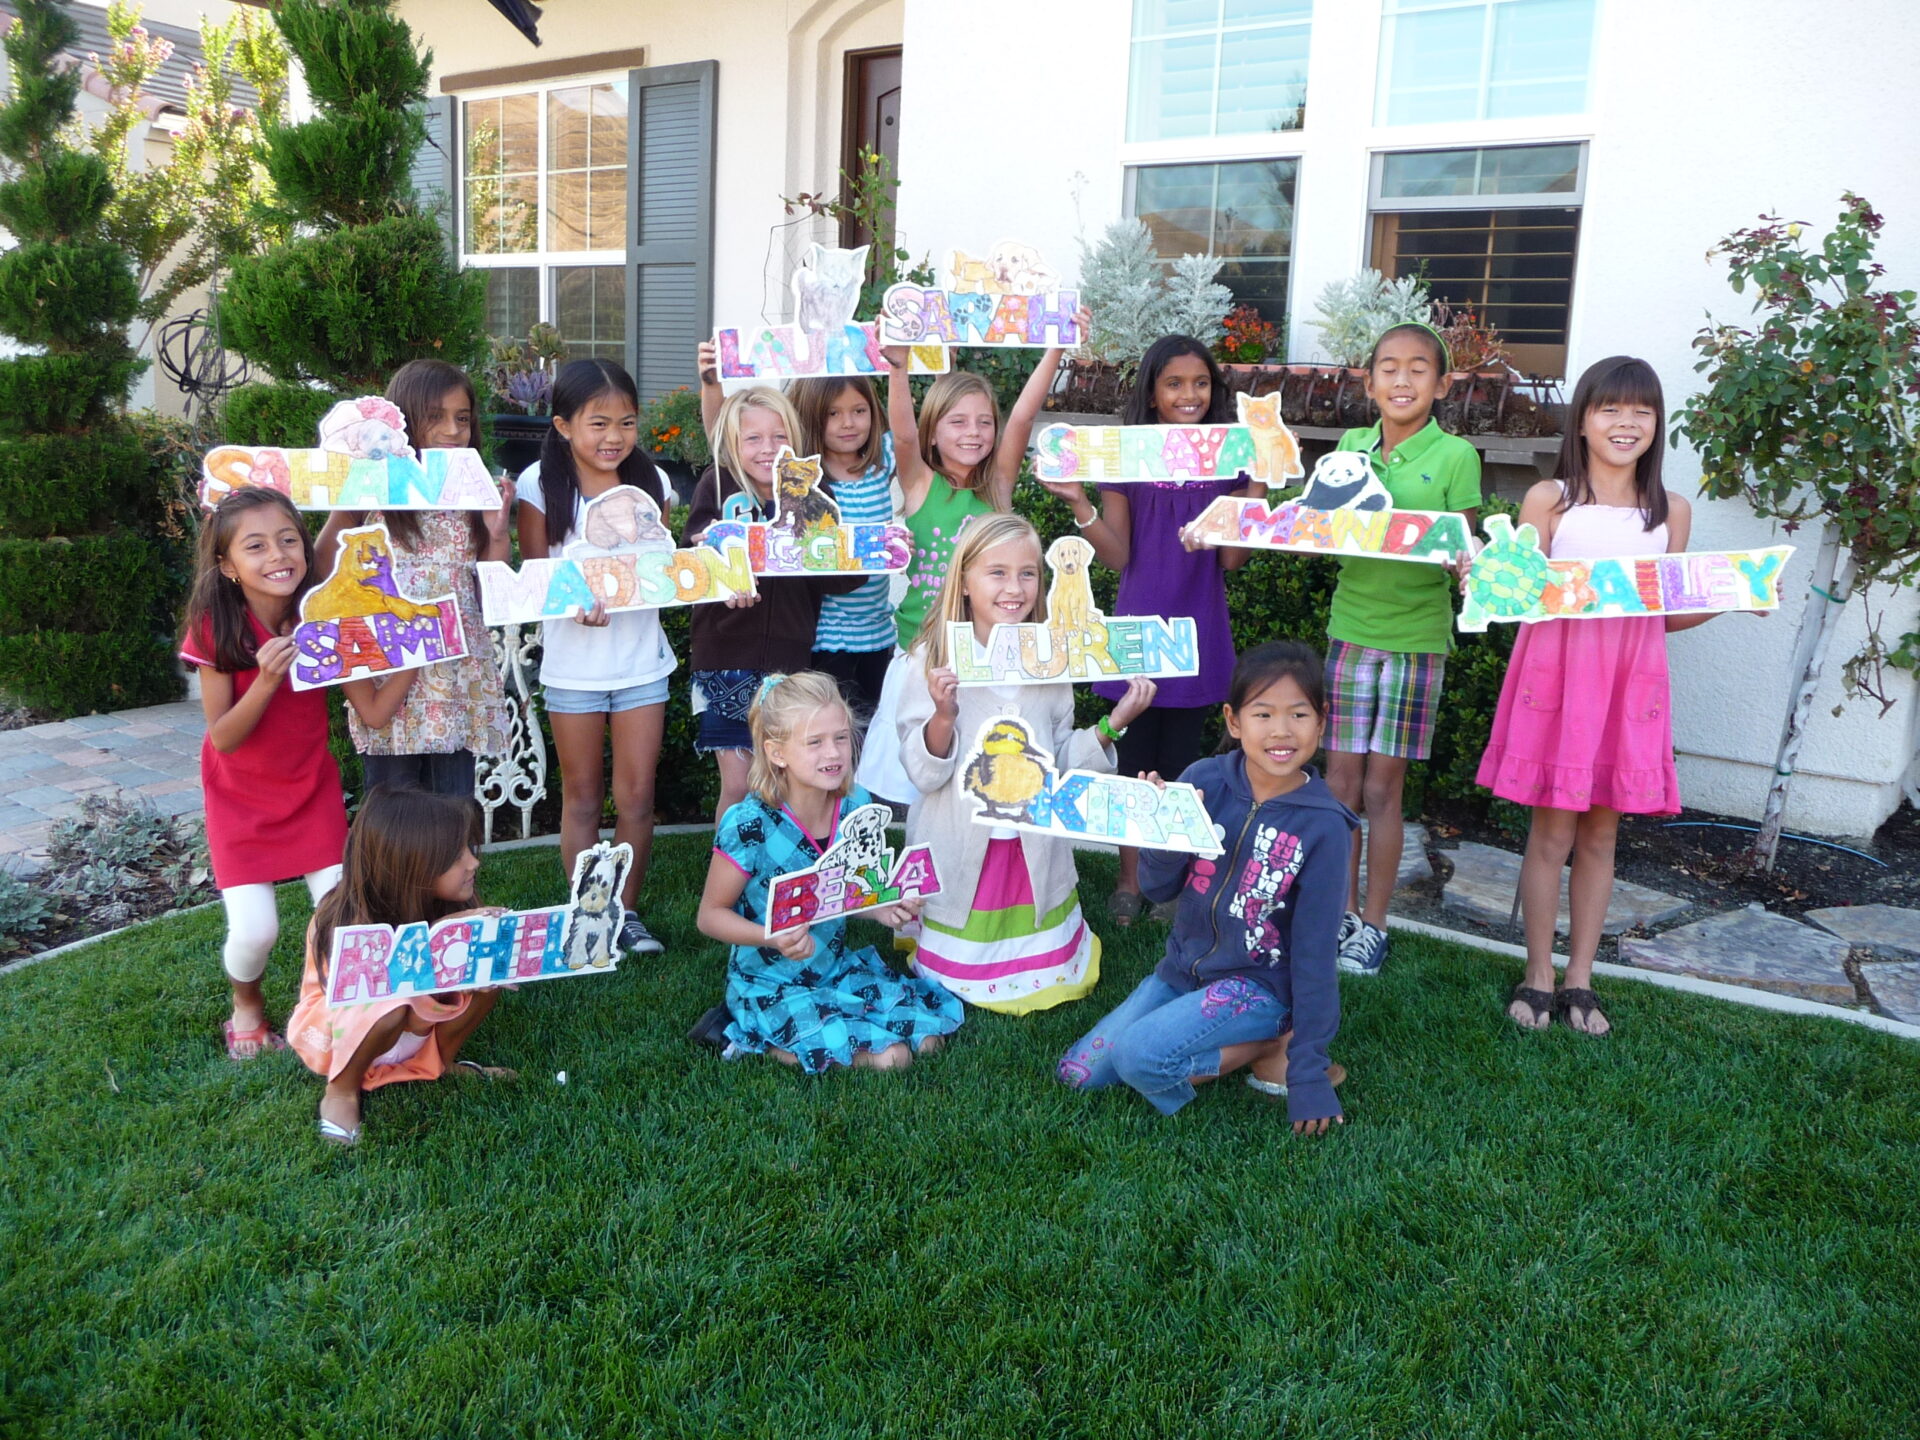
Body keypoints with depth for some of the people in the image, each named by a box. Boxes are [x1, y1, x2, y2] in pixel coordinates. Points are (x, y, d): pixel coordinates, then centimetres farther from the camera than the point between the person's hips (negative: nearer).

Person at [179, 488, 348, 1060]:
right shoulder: (217, 628, -19)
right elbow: (223, 738, -17)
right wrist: (266, 679, -32)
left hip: (313, 787, 2)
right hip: (242, 796, -2)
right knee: (255, 932, -9)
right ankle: (246, 1005, 26)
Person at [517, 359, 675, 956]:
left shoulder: (650, 480, 2)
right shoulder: (540, 484, -6)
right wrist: (574, 602, -25)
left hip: (641, 656, 2)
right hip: (572, 662, -2)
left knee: (637, 796, 5)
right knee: (582, 796, 9)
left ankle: (627, 911, 21)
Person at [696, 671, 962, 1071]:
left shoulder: (856, 808, -4)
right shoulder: (750, 825, -22)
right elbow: (711, 914, -14)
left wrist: (883, 908, -10)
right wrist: (773, 938, -30)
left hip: (837, 969, 7)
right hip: (771, 984, -7)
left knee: (928, 1035, -3)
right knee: (888, 1057, -18)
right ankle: (757, 1041, 3)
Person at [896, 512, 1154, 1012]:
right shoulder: (934, 661, -10)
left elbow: (1062, 761, 7)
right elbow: (924, 774, -12)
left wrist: (1113, 724, -4)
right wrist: (944, 714, -28)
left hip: (1036, 852, 3)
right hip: (961, 852, -3)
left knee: (1055, 985, 12)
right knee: (961, 984, 9)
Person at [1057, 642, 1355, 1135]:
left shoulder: (1323, 827, -16)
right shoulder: (1206, 781, -8)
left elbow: (1316, 951, -13)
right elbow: (1157, 887, -3)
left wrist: (1309, 1073, -12)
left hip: (1258, 985, -5)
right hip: (1183, 968, 5)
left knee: (1139, 1055, -27)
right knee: (1077, 1073, 1)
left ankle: (1273, 1047, -3)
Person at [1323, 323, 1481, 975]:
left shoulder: (1455, 455, -3)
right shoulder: (1350, 446, 7)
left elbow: (1464, 550, -4)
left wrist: (1458, 555, -26)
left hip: (1416, 634, -3)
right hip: (1351, 627, 3)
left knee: (1382, 785, 2)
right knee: (1340, 779, 6)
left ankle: (1373, 923, 16)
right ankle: (1339, 911, 21)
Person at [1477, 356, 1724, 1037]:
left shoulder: (1672, 511, 9)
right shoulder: (1548, 500, 0)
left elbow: (1668, 614, 12)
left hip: (1629, 682, 3)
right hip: (1556, 674, -3)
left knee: (1601, 833, 9)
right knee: (1552, 831, 1)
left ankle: (1579, 979, 21)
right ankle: (1538, 976, 16)